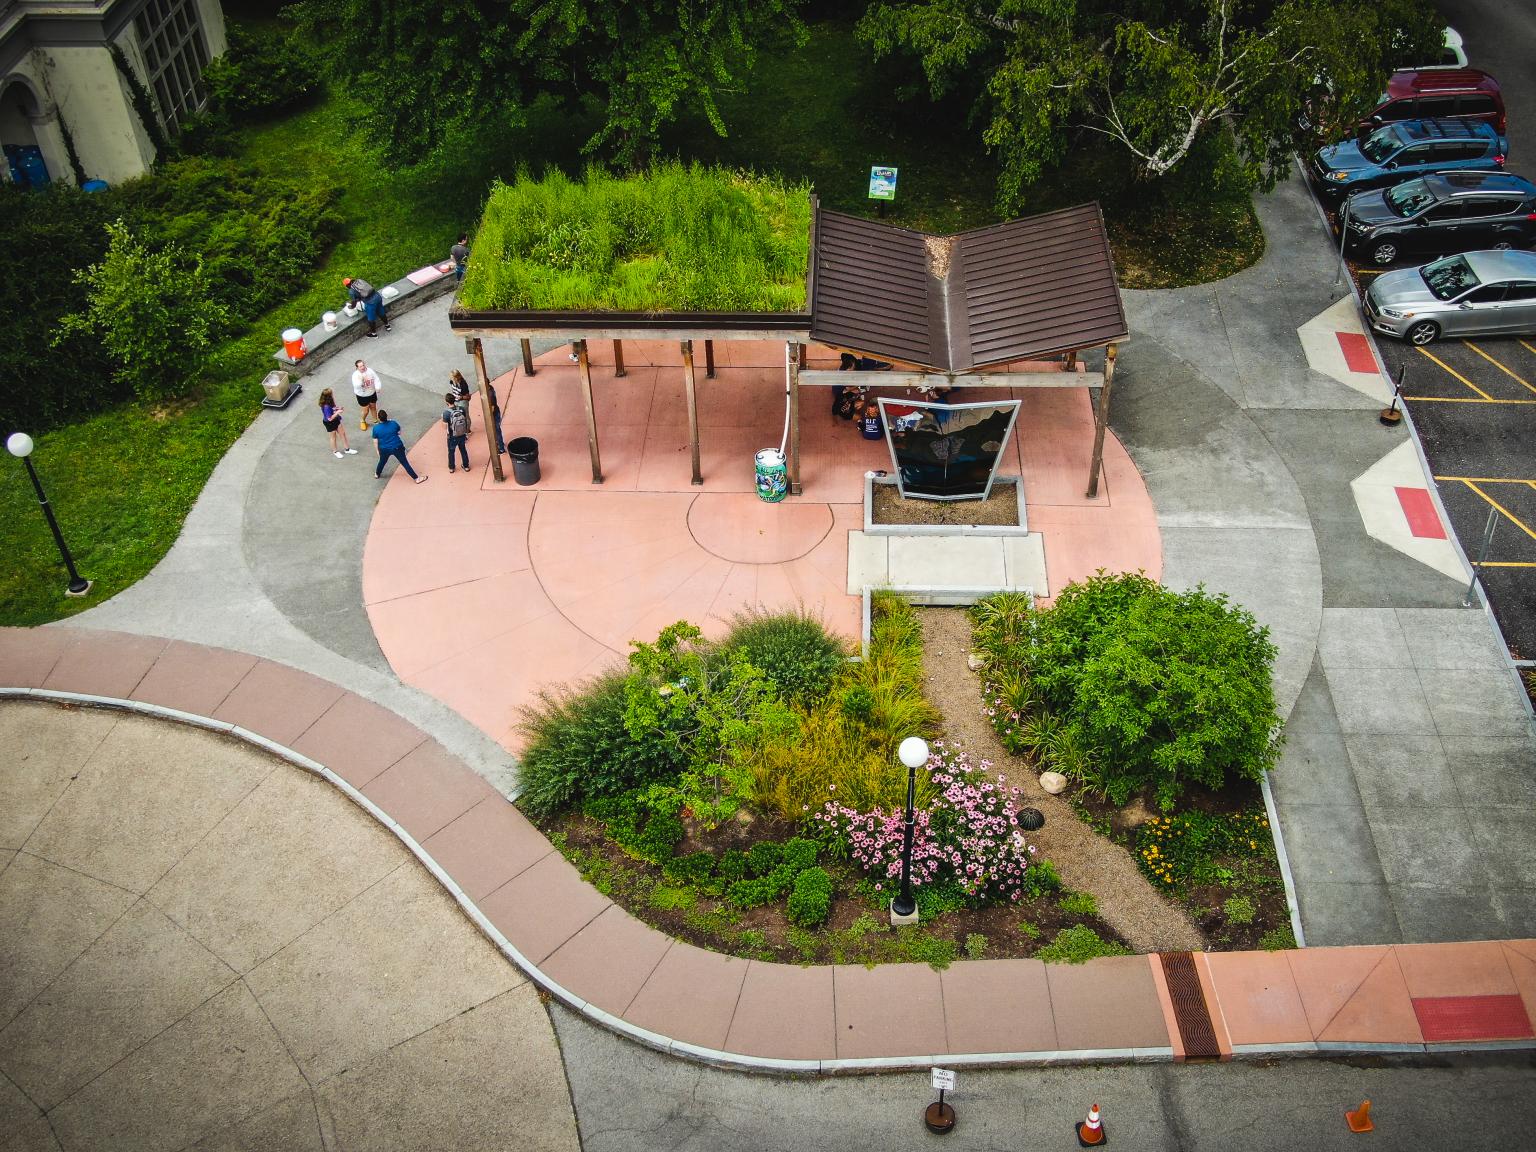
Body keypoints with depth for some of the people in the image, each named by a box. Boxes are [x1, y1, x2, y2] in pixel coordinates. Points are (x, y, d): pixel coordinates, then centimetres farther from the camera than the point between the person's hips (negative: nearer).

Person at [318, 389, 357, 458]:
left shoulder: (330, 403, -12)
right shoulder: (326, 407, -37)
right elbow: (330, 418, -34)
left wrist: (338, 409, -8)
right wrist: (338, 412, -30)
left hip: (336, 420, 8)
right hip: (330, 423, -8)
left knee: (342, 433, 18)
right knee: (333, 436, 14)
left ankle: (347, 449, 35)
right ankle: (335, 451, 38)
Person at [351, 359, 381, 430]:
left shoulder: (370, 371, -15)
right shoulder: (355, 375, -25)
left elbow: (376, 379, -8)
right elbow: (356, 386, -37)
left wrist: (377, 387, -23)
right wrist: (361, 379, -51)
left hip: (372, 393, 4)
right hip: (362, 395, -4)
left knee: (373, 407, 22)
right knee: (365, 410, 6)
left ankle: (375, 420, 46)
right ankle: (363, 421, 37)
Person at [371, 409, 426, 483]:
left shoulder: (376, 428, -14)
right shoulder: (393, 423, -15)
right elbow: (399, 432, 3)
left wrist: (377, 451, 10)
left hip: (384, 449, 1)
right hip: (397, 448, -1)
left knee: (382, 462, 28)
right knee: (405, 463, 8)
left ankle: (377, 474, 52)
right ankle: (416, 478, 14)